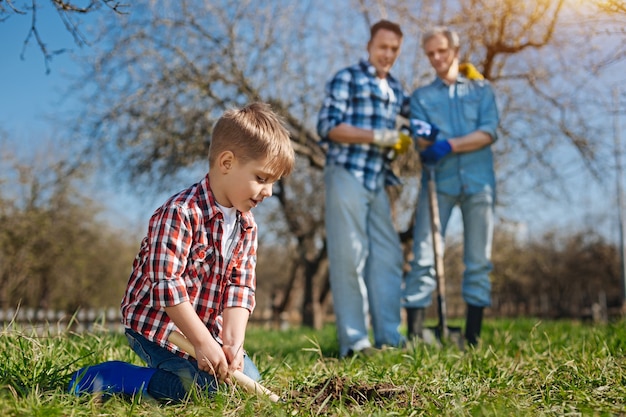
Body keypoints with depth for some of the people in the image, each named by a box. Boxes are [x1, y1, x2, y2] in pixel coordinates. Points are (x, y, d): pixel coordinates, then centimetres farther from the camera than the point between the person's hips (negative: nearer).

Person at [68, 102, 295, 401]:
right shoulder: (181, 212, -24)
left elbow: (240, 287, -5)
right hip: (156, 324, -7)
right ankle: (94, 379, -6)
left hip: (206, 327, 8)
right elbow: (166, 283, -27)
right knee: (198, 383, -20)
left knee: (248, 380, 3)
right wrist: (202, 342, -27)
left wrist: (233, 340, -20)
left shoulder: (246, 225, 0)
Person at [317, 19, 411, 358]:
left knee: (388, 257, 4)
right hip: (346, 175, -7)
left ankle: (389, 337, 9)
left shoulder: (394, 89, 22)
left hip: (377, 183, 7)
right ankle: (353, 341, -2)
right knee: (349, 257, -6)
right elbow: (327, 126, -9)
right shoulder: (347, 78, 1)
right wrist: (377, 136, -15)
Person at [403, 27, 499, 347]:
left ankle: (473, 336, 8)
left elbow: (489, 133, -1)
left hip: (477, 182, 0)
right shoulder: (421, 96, 16)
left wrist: (449, 144, -14)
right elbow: (421, 142, 2)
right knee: (423, 257, -10)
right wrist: (427, 141, -21)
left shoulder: (481, 89, 14)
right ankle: (414, 334, -9)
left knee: (479, 260, 1)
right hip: (437, 182, 0)